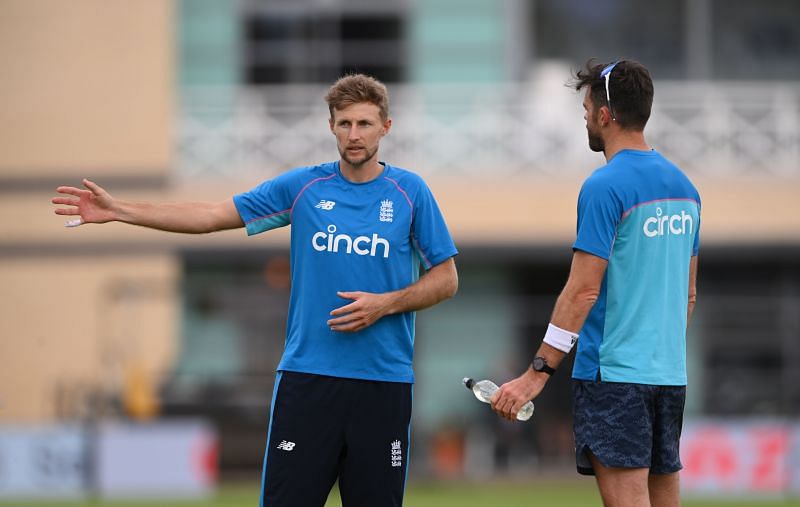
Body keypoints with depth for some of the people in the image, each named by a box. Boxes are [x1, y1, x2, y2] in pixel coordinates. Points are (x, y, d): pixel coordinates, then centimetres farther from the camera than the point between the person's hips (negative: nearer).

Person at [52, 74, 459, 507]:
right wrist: (117, 210, -4)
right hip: (306, 375, 1)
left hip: (383, 379, -1)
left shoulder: (410, 192, 1)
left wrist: (384, 304, -13)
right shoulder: (302, 186, 5)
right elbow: (212, 215, 3)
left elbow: (446, 279, 5)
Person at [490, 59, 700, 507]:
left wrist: (538, 373, -15)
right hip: (670, 374, 8)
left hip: (613, 373, -8)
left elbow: (583, 291, -16)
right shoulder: (683, 186, 12)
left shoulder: (605, 187, -12)